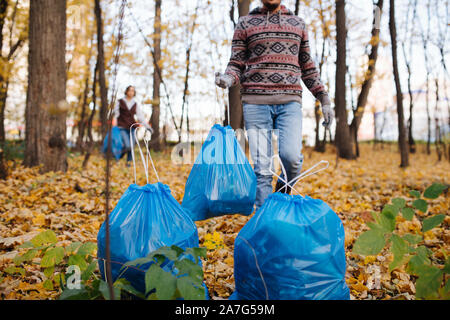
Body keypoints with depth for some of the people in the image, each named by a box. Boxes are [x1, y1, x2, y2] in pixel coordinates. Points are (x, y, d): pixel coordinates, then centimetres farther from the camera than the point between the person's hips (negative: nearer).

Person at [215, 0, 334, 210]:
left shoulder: (298, 24, 19)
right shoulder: (245, 23, 13)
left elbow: (308, 68, 21)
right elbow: (237, 64, 9)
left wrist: (324, 99, 16)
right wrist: (227, 79, -14)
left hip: (290, 101, 1)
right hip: (256, 101, -1)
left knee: (291, 155, -17)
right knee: (261, 166, -5)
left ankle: (283, 194, 13)